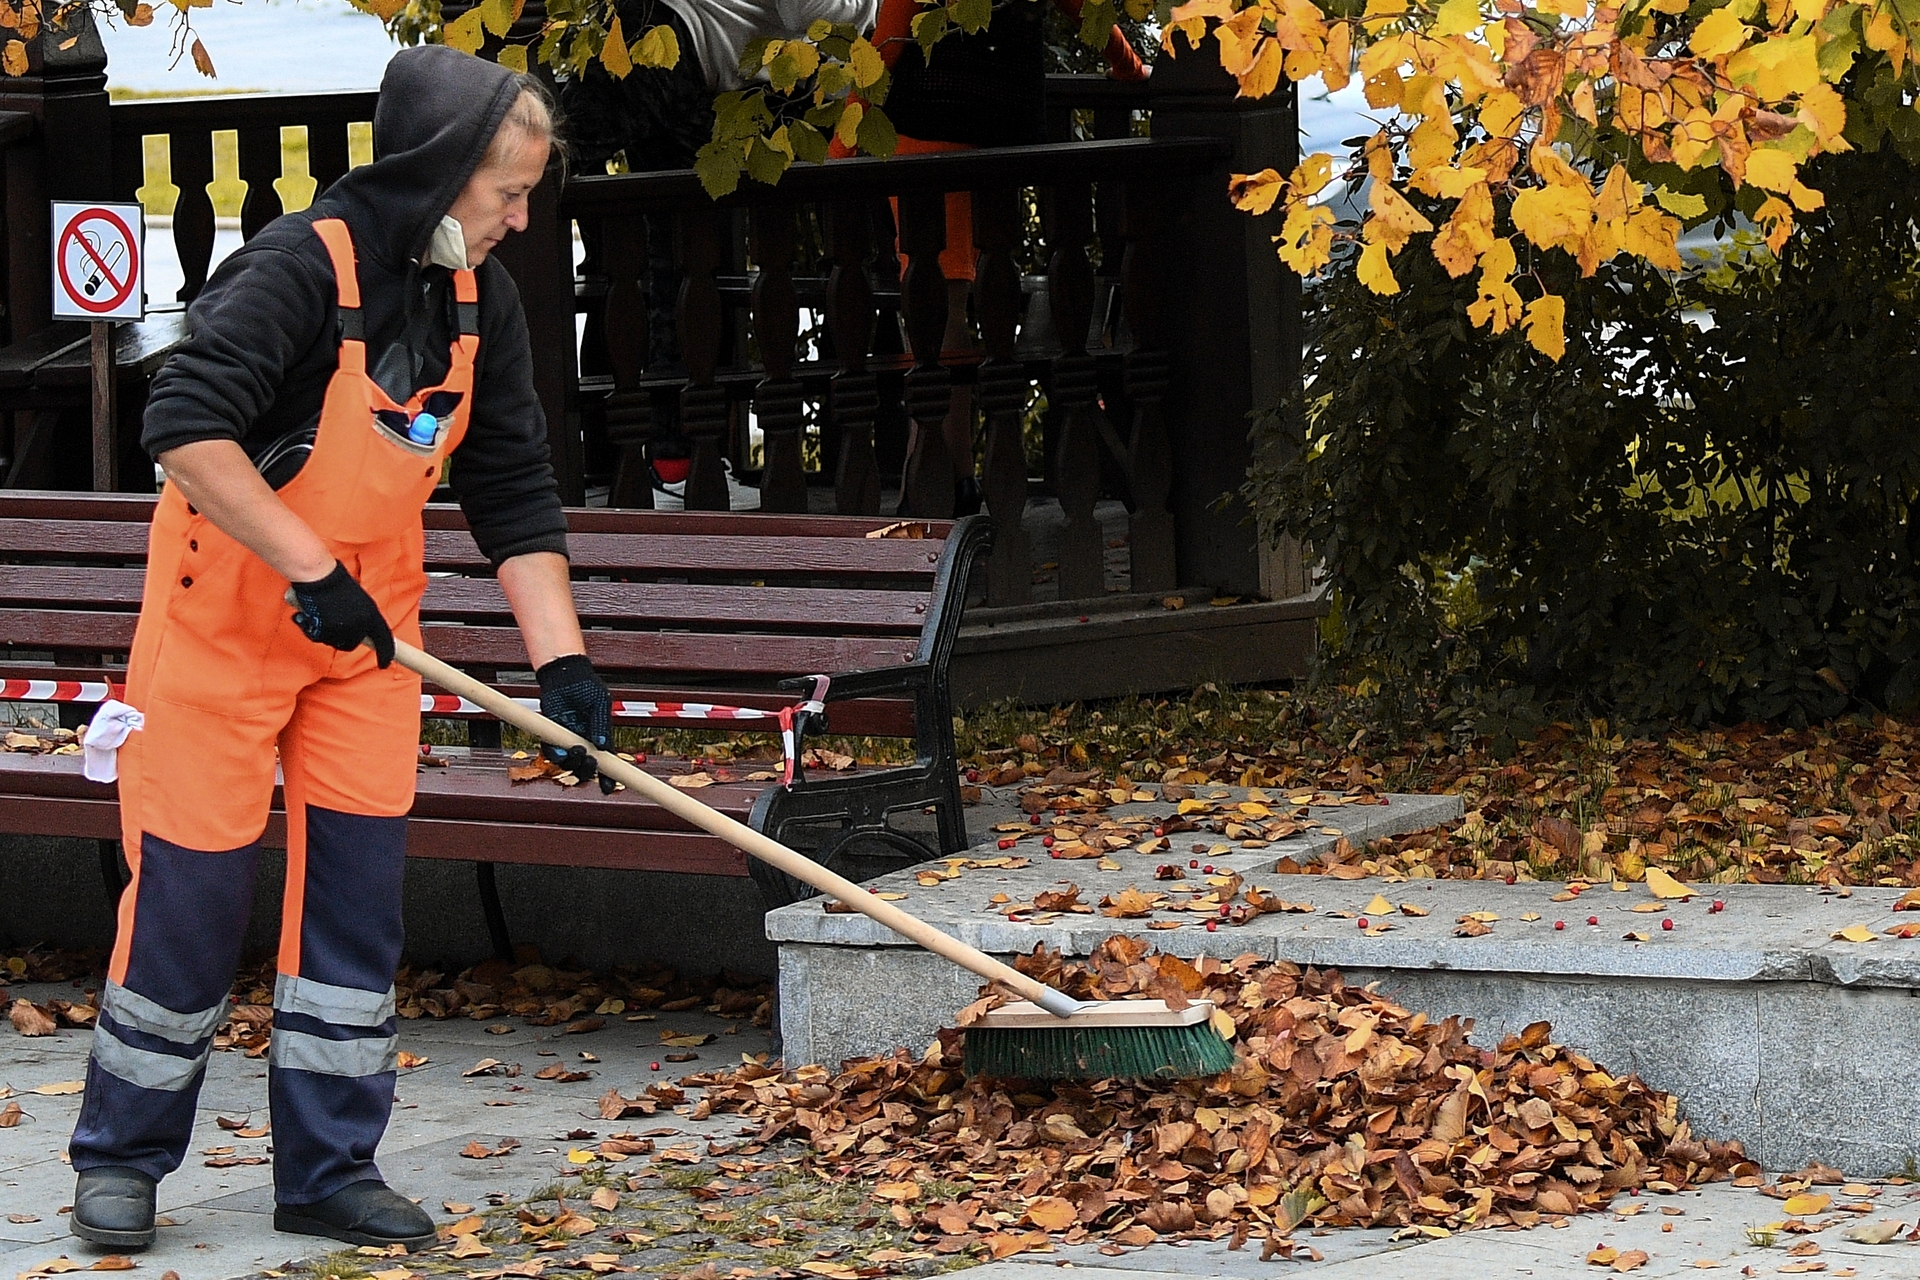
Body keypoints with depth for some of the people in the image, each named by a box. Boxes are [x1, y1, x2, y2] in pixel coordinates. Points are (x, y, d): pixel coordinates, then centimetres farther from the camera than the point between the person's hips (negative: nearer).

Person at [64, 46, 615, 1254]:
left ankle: (330, 1167, 12)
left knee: (359, 880, 3)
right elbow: (187, 428, -34)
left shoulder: (481, 298, 0)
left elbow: (516, 495, 4)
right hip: (224, 612, -6)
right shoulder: (297, 268, -22)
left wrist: (562, 657, -5)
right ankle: (122, 1158, 14)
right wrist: (311, 570, -34)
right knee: (192, 882, -2)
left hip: (368, 624, 6)